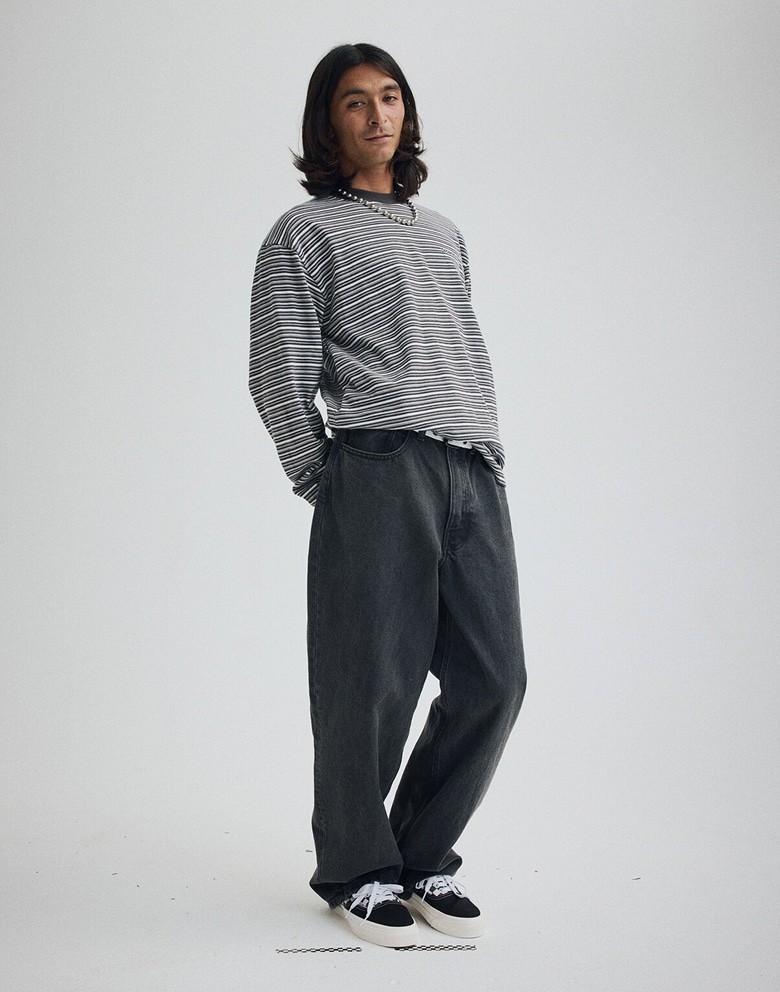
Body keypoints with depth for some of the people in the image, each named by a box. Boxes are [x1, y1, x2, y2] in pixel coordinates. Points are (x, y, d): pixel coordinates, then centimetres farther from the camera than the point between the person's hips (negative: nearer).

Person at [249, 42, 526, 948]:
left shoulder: (443, 233, 28)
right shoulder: (303, 235, 9)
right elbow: (278, 381, 2)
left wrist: (491, 462, 14)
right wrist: (326, 489, -1)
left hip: (475, 474, 6)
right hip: (378, 468, -5)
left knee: (492, 681, 2)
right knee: (372, 686, -3)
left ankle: (422, 857, 20)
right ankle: (356, 872, 17)